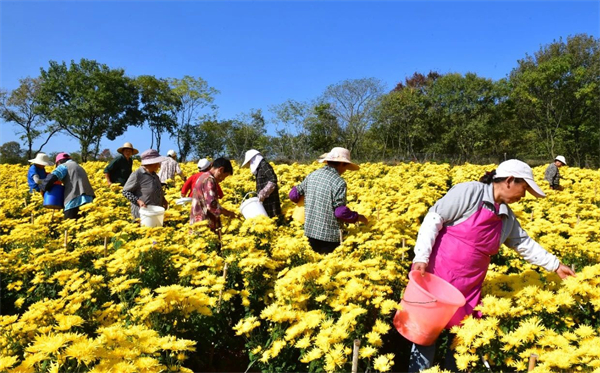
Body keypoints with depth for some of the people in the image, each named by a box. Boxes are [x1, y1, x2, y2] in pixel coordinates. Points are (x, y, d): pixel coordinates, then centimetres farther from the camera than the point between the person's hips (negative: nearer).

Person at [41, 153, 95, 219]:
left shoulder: (64, 166, 7)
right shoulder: (79, 167, 31)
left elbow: (50, 178, -6)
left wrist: (44, 188, 12)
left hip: (75, 200, -8)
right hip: (87, 199, 8)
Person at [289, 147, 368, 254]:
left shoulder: (312, 175, 4)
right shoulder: (339, 182, -14)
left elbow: (293, 195, 8)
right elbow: (341, 212, -16)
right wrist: (358, 217, 0)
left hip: (310, 231, 6)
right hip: (329, 235, -6)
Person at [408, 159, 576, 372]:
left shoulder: (507, 217, 12)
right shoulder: (470, 191, -11)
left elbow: (525, 244, 27)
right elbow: (433, 219, -14)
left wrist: (555, 265, 29)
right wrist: (421, 257, -21)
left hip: (469, 286, 7)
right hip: (437, 274, -7)